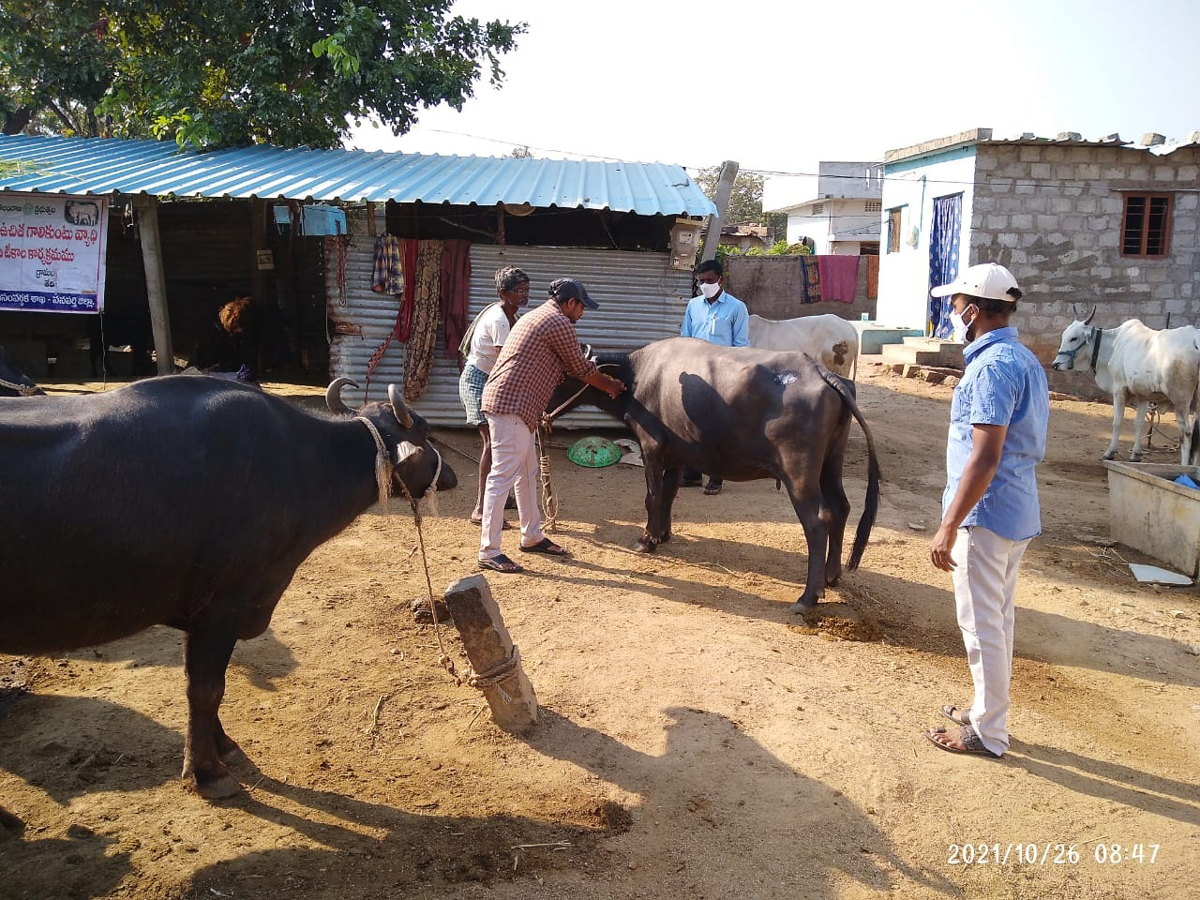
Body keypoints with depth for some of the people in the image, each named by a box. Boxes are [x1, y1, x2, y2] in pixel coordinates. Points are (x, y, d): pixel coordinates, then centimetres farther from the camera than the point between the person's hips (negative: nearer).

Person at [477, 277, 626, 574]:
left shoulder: (535, 316, 22)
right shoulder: (560, 325, -10)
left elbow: (569, 367, 28)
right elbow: (582, 369, -1)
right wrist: (611, 385, 16)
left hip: (515, 406, 11)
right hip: (511, 407, -11)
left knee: (527, 473, 18)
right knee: (502, 477, -8)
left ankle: (531, 536, 30)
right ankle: (489, 552, -5)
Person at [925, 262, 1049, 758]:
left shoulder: (992, 367, -19)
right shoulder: (1026, 360, 12)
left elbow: (984, 459, -24)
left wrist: (948, 527, -21)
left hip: (985, 513, -10)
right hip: (1018, 512, 10)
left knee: (982, 625, 2)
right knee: (997, 620, 19)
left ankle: (988, 733, 14)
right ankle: (988, 711, 33)